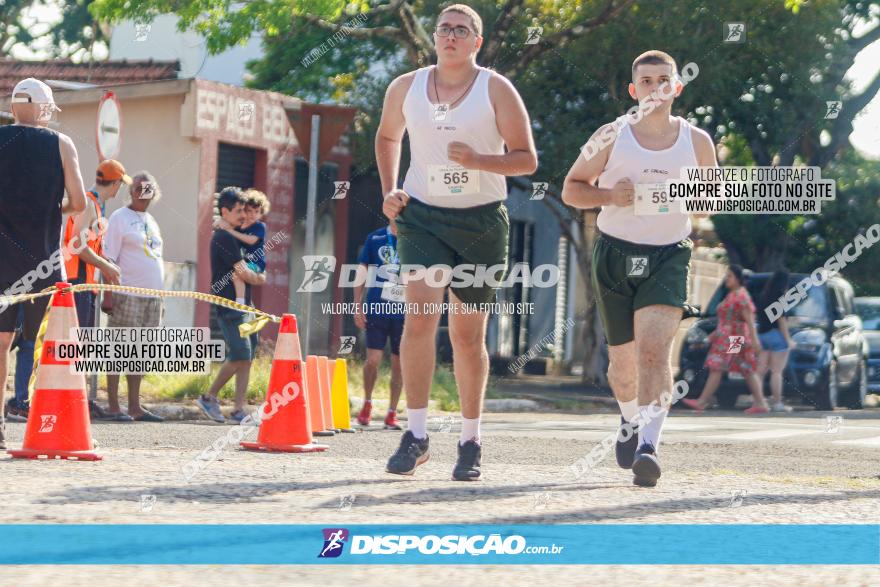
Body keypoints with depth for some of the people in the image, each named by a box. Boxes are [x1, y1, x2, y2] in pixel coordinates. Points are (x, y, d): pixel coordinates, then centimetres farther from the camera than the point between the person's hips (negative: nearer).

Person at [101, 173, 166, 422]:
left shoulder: (151, 221, 18)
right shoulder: (120, 218, -3)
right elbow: (109, 259, -8)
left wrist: (160, 298, 19)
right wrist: (107, 295, -15)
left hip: (152, 296, 7)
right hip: (127, 296, -7)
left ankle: (134, 406, 12)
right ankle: (113, 406, -3)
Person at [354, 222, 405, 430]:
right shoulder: (375, 238, 4)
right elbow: (362, 272, 7)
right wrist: (358, 306, 1)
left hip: (404, 311, 1)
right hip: (376, 308, -1)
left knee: (398, 363, 4)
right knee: (373, 359, -7)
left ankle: (392, 413, 13)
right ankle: (367, 403, 15)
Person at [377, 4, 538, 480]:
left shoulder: (496, 90, -5)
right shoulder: (405, 88, 4)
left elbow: (527, 159, -5)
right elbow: (387, 137, 23)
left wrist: (478, 160, -22)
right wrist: (389, 191, 9)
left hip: (481, 221, -1)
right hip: (421, 216, 1)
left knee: (468, 335, 5)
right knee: (420, 316, -19)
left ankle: (470, 441, 20)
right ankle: (416, 434, -14)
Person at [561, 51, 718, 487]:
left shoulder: (696, 142, 2)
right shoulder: (612, 138, -2)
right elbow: (571, 189, 5)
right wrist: (611, 196, -14)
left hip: (669, 256, -1)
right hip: (615, 253, 1)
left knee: (655, 348, -21)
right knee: (623, 356, 12)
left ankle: (649, 444, -27)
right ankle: (630, 419, 43)